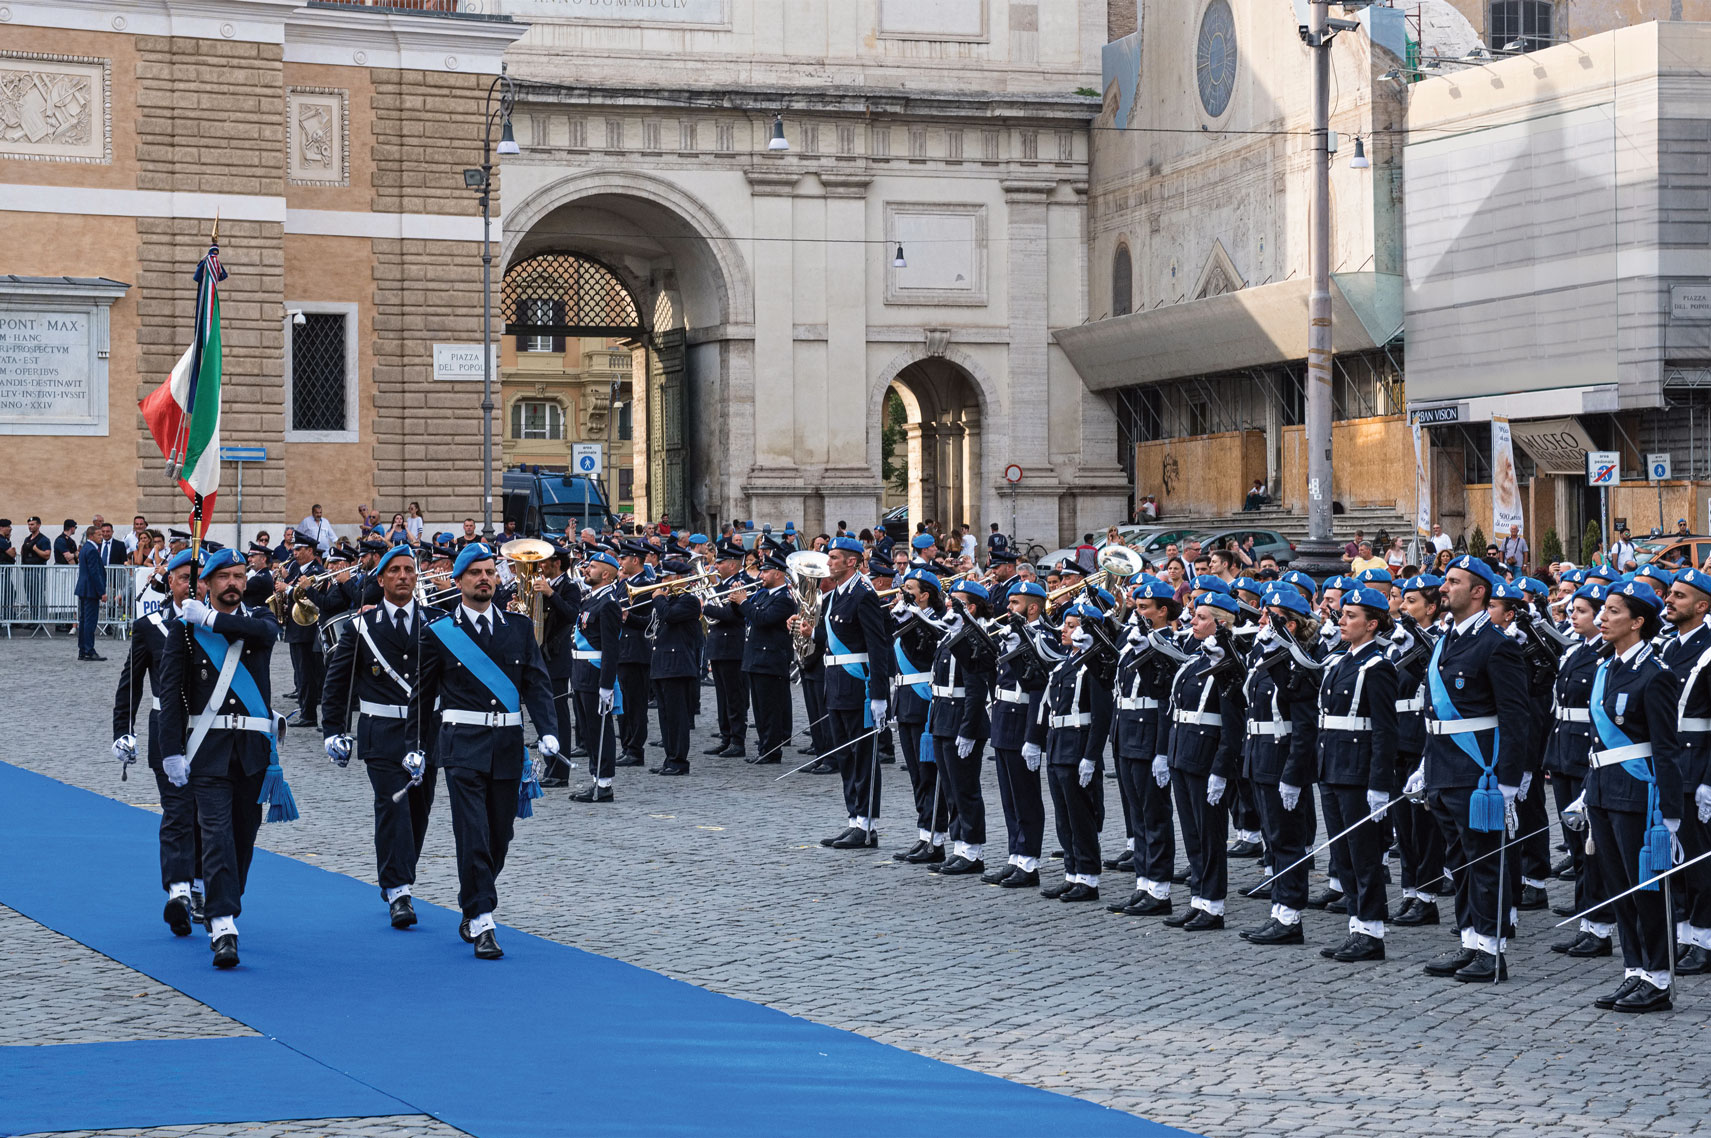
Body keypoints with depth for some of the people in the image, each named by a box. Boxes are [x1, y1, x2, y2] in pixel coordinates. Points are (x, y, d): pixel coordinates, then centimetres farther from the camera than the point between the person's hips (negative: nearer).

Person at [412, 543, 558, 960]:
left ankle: (472, 910, 29)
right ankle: (481, 925, -11)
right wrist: (415, 746, 7)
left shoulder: (519, 627, 10)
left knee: (499, 836, 8)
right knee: (473, 833, -12)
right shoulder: (439, 633, 3)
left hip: (508, 743, 3)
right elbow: (422, 693, 8)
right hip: (462, 743, -3)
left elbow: (537, 684, 7)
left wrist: (547, 731, -8)